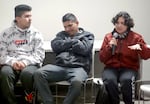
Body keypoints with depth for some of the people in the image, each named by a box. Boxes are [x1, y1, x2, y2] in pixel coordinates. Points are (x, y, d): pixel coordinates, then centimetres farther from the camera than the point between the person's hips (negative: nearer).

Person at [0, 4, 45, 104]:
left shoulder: (36, 34, 7)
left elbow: (40, 55, 0)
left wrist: (25, 62, -17)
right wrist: (12, 62, -16)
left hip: (31, 64, -1)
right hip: (11, 64, 1)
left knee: (27, 73, -36)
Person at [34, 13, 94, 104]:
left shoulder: (88, 35, 18)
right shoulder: (61, 34, 26)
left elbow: (84, 49, -2)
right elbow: (55, 46, 6)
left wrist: (65, 45, 7)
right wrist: (73, 42, 2)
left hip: (78, 67, -3)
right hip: (60, 66, 3)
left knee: (77, 82, -39)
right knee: (38, 74, -24)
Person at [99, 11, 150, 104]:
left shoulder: (136, 37, 5)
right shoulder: (108, 37, 10)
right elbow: (102, 58, 8)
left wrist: (140, 46, -23)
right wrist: (109, 47, -9)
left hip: (129, 68, -1)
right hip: (111, 68, 1)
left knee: (126, 80, -35)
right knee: (109, 81, -33)